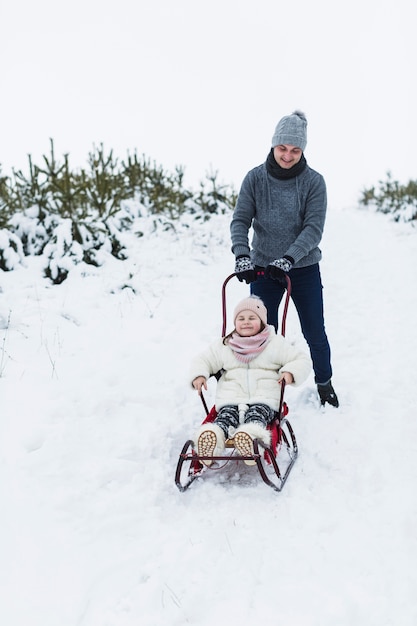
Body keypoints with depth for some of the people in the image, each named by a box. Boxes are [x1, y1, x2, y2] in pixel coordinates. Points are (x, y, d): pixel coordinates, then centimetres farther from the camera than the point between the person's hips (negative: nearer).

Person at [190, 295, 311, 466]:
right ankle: (211, 437, -59)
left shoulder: (276, 343, 11)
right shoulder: (223, 345, 17)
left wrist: (290, 372, -11)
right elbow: (203, 360, 22)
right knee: (226, 416, -30)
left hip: (263, 399, -1)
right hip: (230, 399, 1)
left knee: (256, 416, -34)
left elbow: (303, 360, 10)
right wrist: (199, 375, -1)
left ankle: (252, 436, -65)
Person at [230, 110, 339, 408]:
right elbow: (240, 221, -9)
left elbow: (313, 228, -16)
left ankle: (324, 383, 32)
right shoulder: (255, 178, -5)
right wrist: (242, 256, -26)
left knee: (315, 333, 9)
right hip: (263, 268, 1)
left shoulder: (314, 181, -8)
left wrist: (287, 259, -29)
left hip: (304, 269, 0)